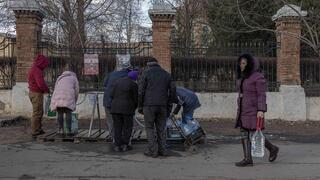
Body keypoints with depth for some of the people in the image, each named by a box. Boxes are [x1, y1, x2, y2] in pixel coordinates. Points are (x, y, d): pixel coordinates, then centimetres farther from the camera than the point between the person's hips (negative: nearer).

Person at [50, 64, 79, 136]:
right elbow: (76, 91, 18)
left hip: (58, 96, 2)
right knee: (68, 113, 0)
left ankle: (61, 130, 4)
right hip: (68, 96, -2)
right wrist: (74, 102, 26)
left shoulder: (59, 78, 32)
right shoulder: (74, 78, 26)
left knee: (60, 113, 7)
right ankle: (68, 130, -6)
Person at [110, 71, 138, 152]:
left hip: (116, 107, 4)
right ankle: (125, 145, 8)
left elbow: (112, 95, 5)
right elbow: (136, 99, -1)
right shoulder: (134, 85, -3)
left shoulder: (118, 81, 9)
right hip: (127, 108, -3)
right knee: (127, 127, 9)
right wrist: (134, 108, 15)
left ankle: (117, 146, 6)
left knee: (117, 127, 9)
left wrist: (114, 106, 15)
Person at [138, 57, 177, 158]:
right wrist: (171, 102, 20)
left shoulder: (146, 73, 0)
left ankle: (152, 151, 1)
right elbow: (172, 90, 11)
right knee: (161, 128, 11)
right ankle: (162, 150, 10)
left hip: (149, 105, -4)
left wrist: (140, 106, 2)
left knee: (149, 128, 4)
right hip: (162, 106, 4)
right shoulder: (166, 74, 13)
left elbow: (141, 91, -4)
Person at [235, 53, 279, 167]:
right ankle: (248, 159, 6)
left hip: (254, 111, -8)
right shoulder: (242, 77, 13)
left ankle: (272, 149, 18)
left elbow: (262, 95, -15)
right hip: (243, 111, 8)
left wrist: (261, 110, -23)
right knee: (244, 134, 3)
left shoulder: (258, 77, -12)